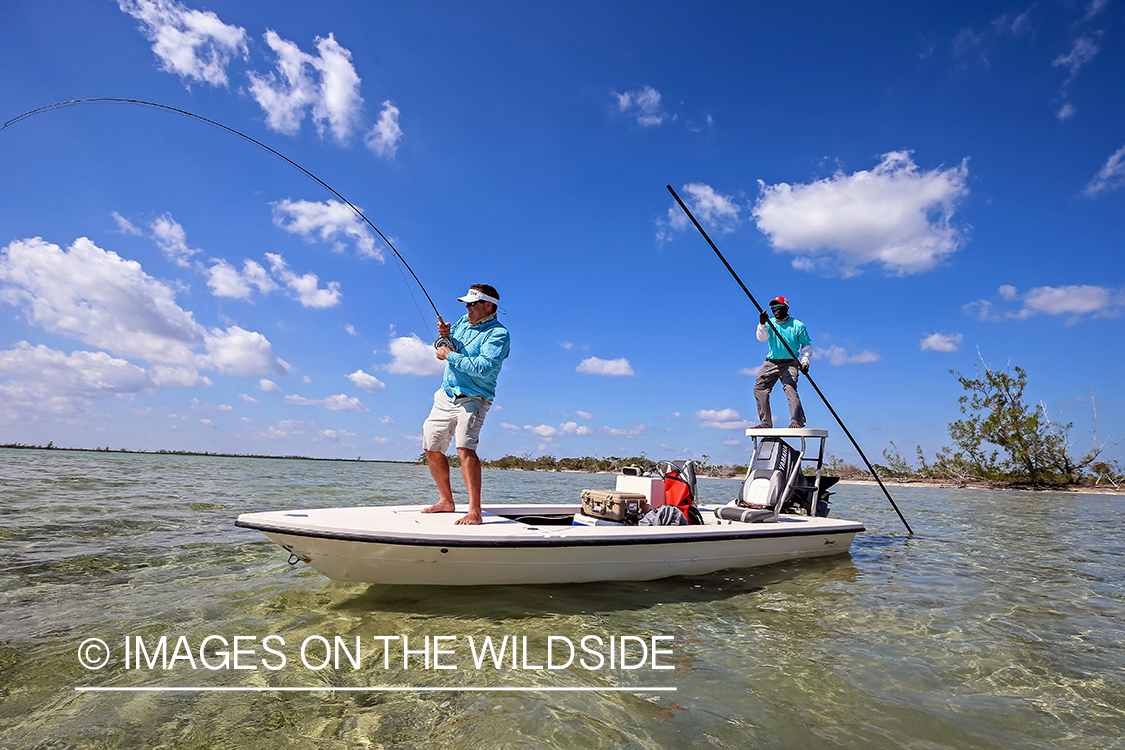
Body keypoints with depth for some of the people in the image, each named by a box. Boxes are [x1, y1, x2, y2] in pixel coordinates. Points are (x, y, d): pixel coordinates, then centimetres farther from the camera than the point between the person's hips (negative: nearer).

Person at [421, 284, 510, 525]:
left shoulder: (498, 333, -13)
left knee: (465, 447, -26)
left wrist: (450, 356, -18)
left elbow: (483, 368, -26)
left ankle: (475, 512, -24)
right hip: (445, 396, 8)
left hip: (472, 399, -8)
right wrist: (444, 337, -7)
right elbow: (442, 350, 15)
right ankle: (447, 502, 26)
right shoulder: (463, 322, 11)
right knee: (432, 448, 11)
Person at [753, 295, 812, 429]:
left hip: (790, 363, -3)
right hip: (770, 362, 4)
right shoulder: (770, 324, 9)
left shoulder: (798, 326, 3)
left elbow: (807, 345, 10)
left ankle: (797, 421, -23)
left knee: (790, 389, -22)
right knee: (759, 388, -5)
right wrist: (762, 323, -29)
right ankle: (766, 423, 1)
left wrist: (805, 362, -3)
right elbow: (762, 337, -11)